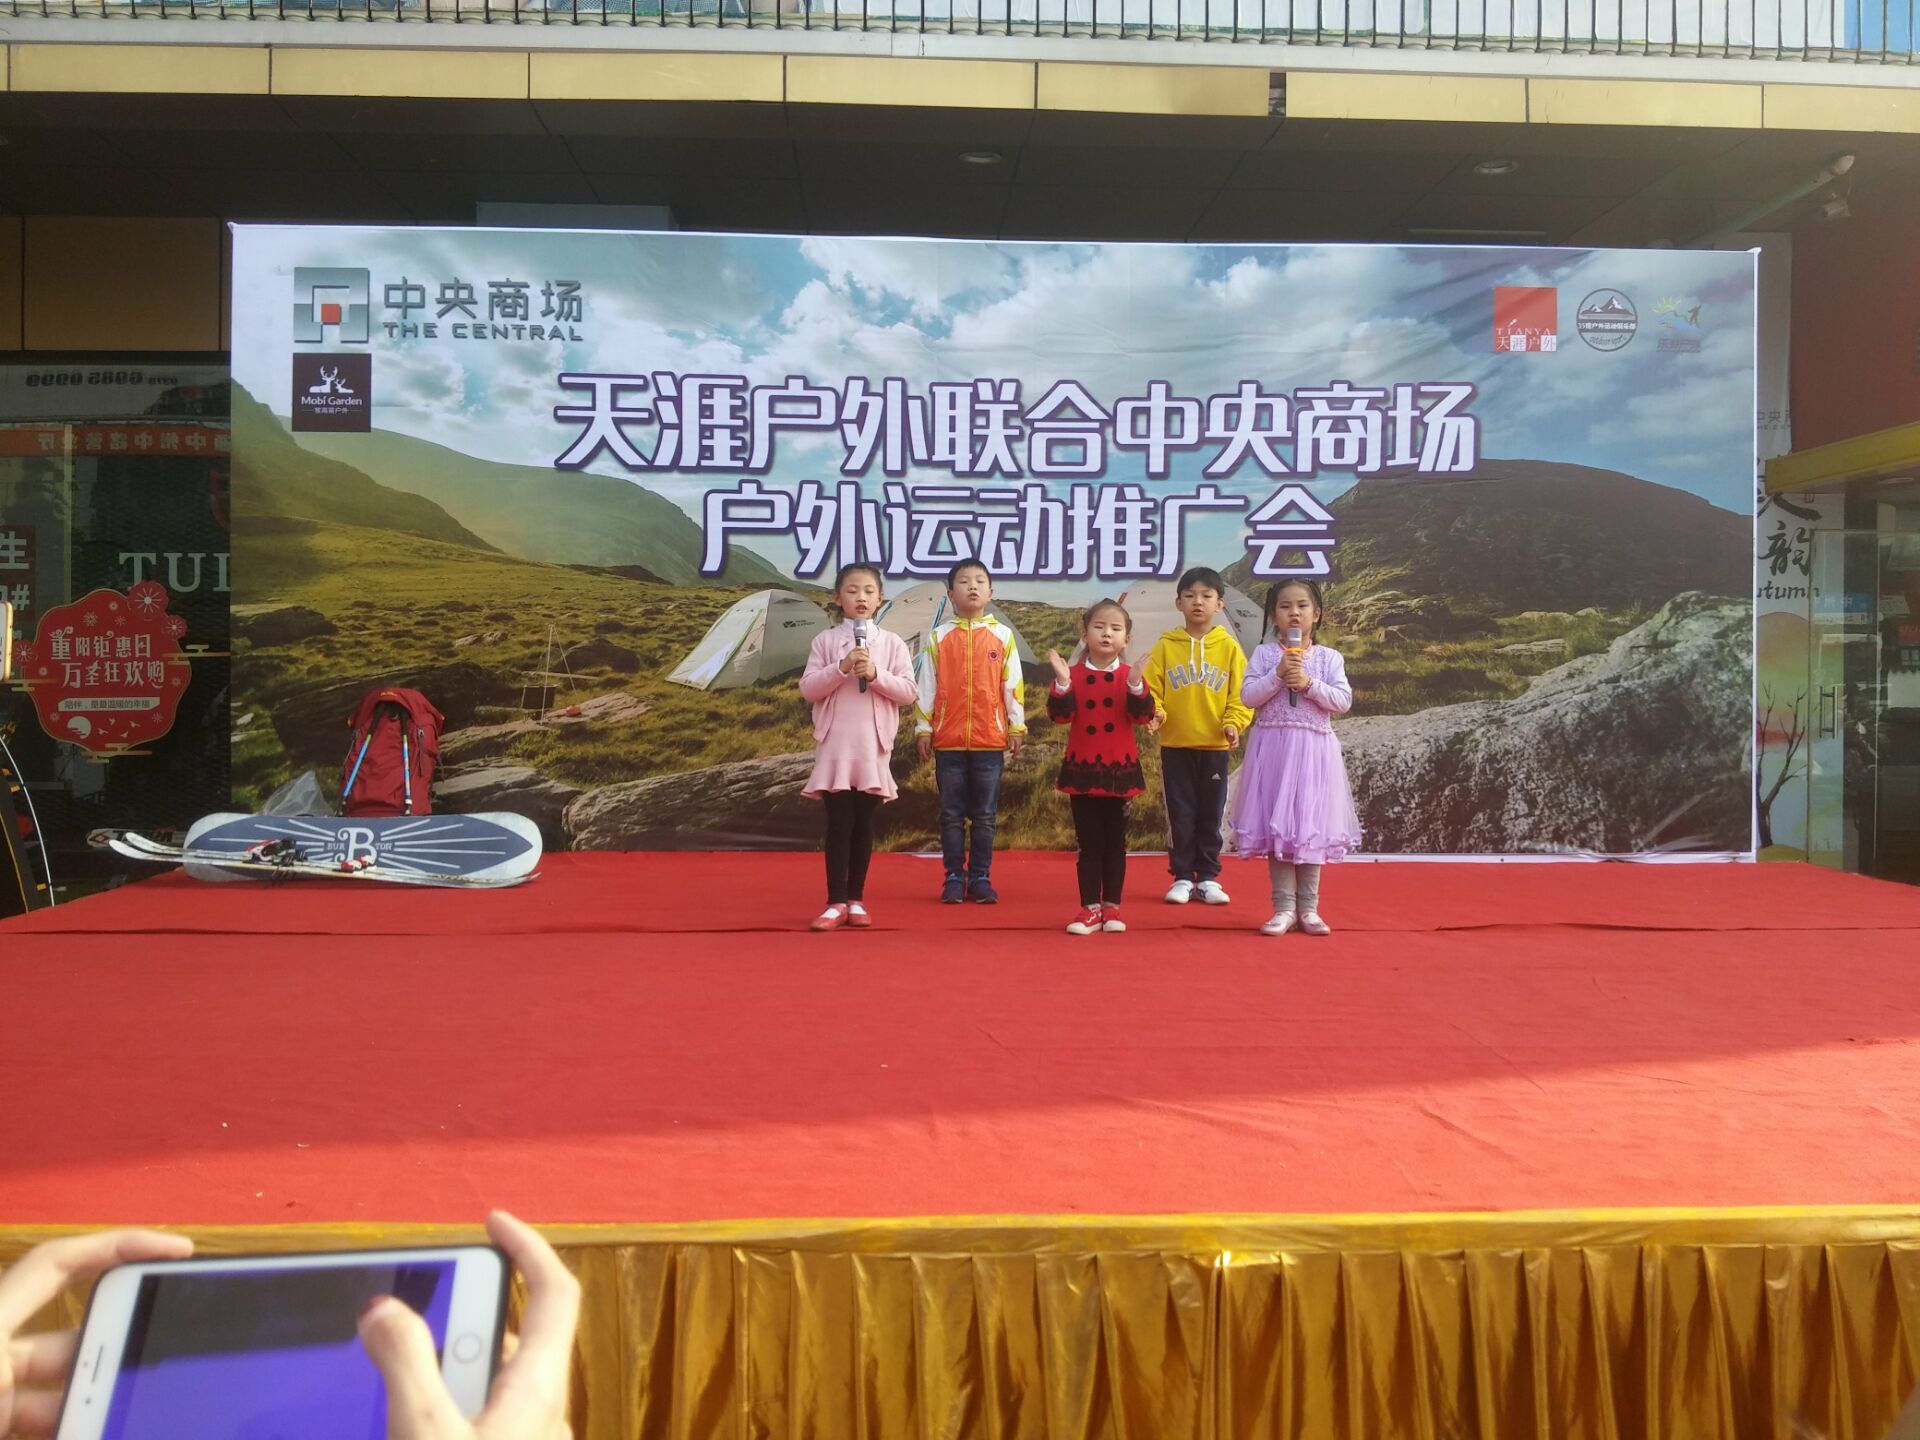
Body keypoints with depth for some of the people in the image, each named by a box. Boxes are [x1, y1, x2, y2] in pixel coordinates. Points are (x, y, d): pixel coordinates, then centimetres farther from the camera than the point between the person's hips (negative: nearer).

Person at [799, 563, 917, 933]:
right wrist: (842, 668, -15)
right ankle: (836, 902, 2)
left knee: (863, 824, 6)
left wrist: (875, 674, -15)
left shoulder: (892, 643, 6)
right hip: (835, 744, -1)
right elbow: (808, 688, -3)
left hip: (874, 745, 1)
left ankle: (856, 900, 14)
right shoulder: (824, 641, 5)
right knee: (839, 823, -2)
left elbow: (908, 692, 0)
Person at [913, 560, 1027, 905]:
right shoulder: (938, 637, 3)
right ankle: (954, 878, 13)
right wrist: (923, 729, 2)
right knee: (951, 815, 5)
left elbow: (1012, 685, 4)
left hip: (990, 740, 0)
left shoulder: (1002, 636, 3)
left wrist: (1017, 727, 3)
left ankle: (981, 878, 13)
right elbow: (926, 686, 5)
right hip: (948, 740, 0)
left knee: (985, 815, 5)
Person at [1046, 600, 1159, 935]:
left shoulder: (1129, 676, 1)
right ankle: (1090, 908, 10)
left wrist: (1136, 684, -25)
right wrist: (1062, 683, -24)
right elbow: (1060, 715, -12)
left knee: (1115, 842, 7)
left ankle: (1111, 907, 16)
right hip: (1082, 769, 0)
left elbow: (1143, 716, -12)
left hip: (1119, 769, 0)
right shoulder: (1073, 675, 0)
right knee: (1088, 843, 4)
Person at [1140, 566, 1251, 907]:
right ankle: (1182, 877, 15)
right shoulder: (1165, 646, 1)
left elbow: (1241, 694, -2)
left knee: (1210, 817, 8)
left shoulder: (1228, 647, 0)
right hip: (1174, 746, 0)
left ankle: (1208, 878, 19)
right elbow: (1150, 688, -3)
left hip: (1214, 746, 0)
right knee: (1180, 816, 5)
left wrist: (1234, 724, -17)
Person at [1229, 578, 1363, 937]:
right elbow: (1248, 696, -7)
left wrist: (1309, 683, -15)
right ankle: (1284, 908, 8)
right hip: (1273, 747, 0)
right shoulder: (1264, 654, 2)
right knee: (1275, 825, 1)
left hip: (1313, 749, 0)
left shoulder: (1329, 657, 3)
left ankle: (1308, 908, 14)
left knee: (1311, 826, 4)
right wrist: (1278, 674, -17)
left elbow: (1343, 702, -5)